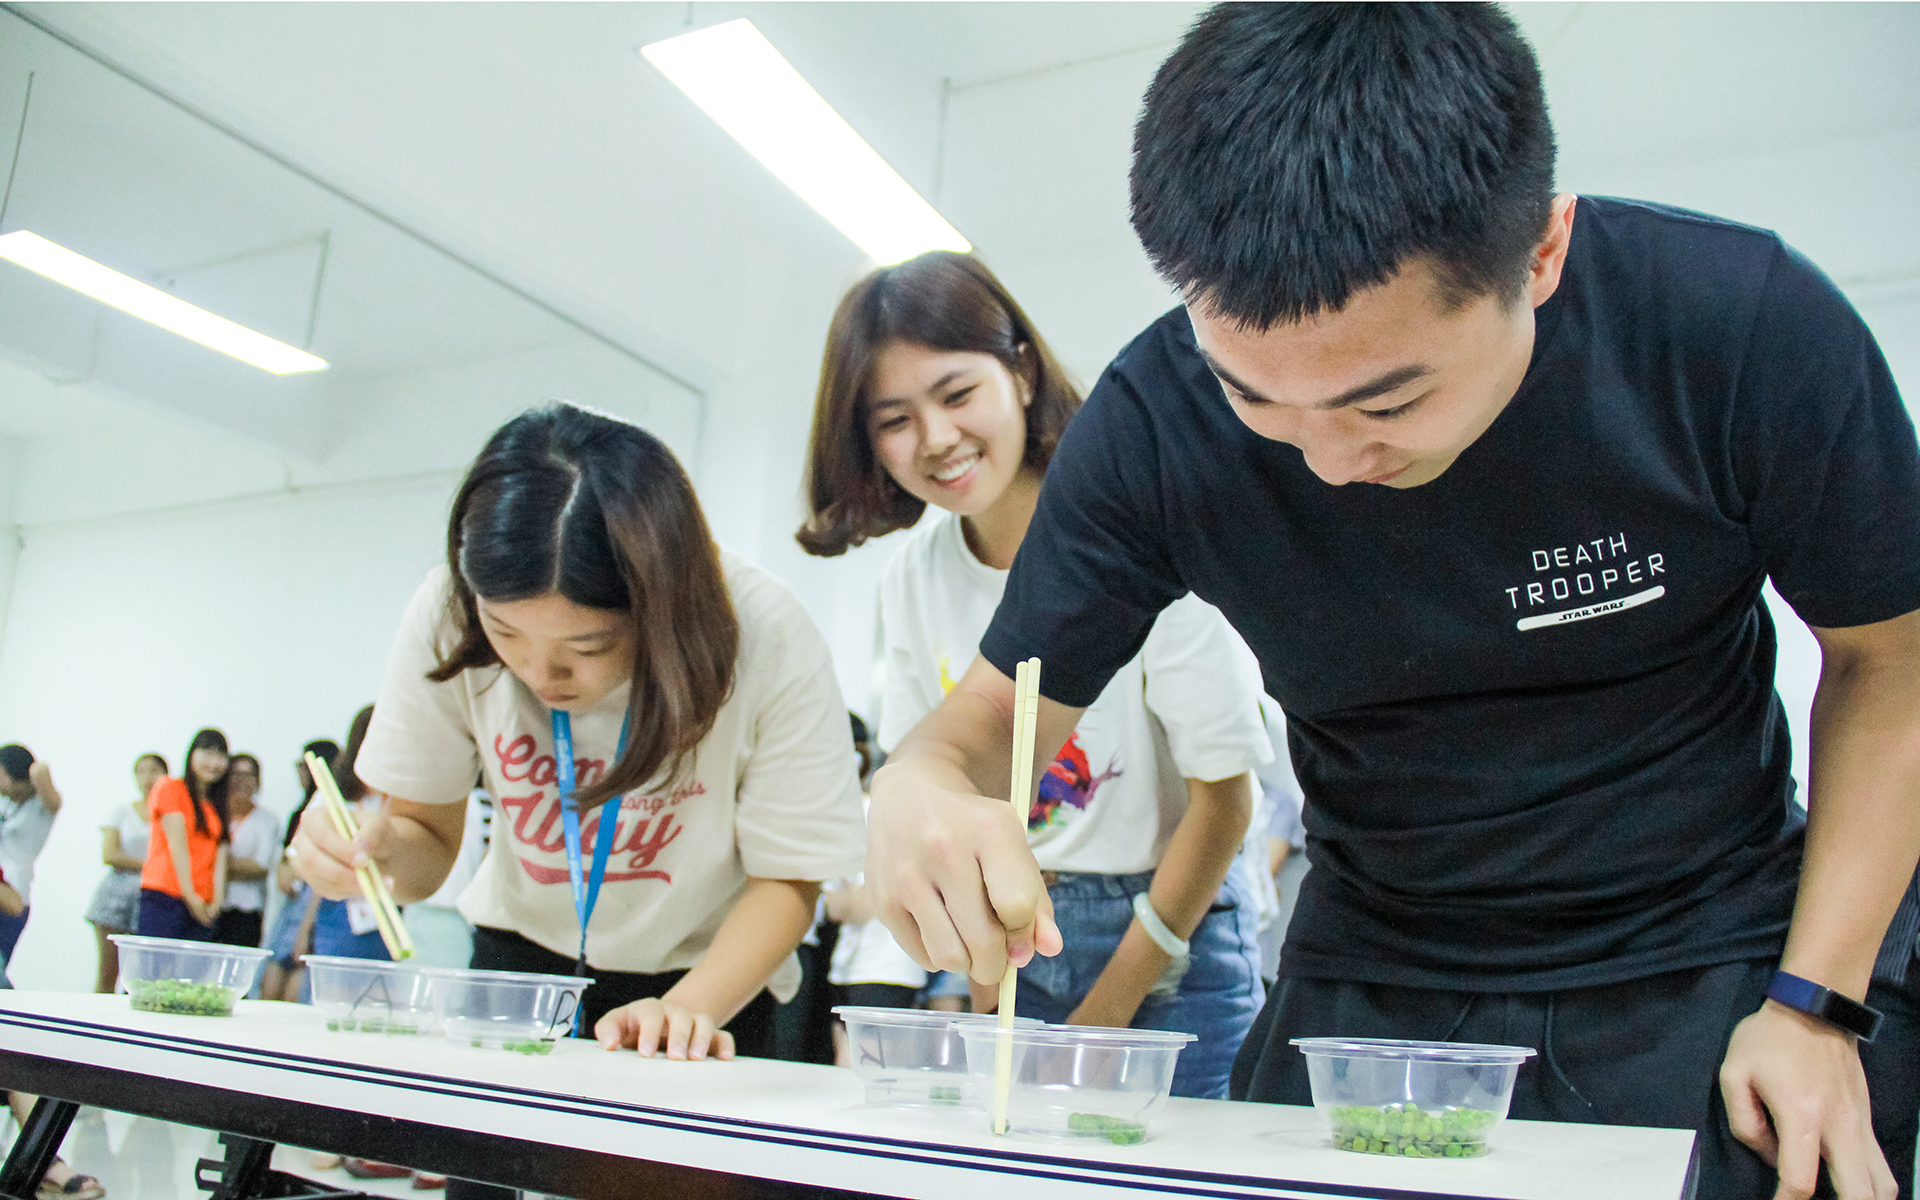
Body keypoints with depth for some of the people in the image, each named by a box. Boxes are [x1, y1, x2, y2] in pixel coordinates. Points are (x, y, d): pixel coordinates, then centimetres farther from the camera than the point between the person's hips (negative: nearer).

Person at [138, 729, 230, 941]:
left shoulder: (217, 804, 19)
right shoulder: (171, 788, 2)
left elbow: (220, 852, 8)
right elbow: (177, 845, -6)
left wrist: (217, 899, -5)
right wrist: (190, 896, -11)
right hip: (164, 895, -5)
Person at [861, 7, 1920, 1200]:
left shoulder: (1743, 324, -21)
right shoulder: (1159, 420, -20)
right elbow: (1002, 707, -11)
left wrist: (1817, 1002, -12)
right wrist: (923, 787, -35)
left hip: (1710, 958, 0)